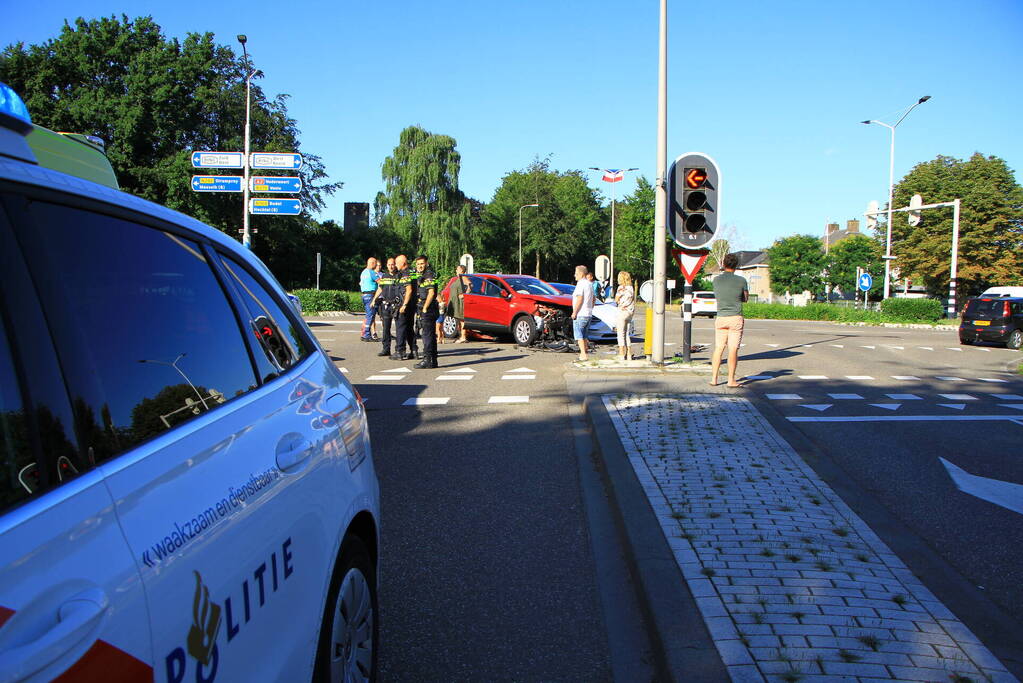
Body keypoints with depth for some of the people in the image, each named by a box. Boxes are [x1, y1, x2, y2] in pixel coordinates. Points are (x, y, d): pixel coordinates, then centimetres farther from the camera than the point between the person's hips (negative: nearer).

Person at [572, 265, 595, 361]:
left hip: (580, 314, -9)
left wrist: (574, 312, -16)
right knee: (583, 335, 17)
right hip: (588, 314, 9)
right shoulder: (589, 284, 14)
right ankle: (586, 353, 17)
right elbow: (593, 299, 21)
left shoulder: (580, 284, -14)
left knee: (578, 335, -4)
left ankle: (583, 354, -9)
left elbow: (579, 299, -20)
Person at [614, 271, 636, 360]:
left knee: (621, 334, -3)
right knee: (627, 334, 13)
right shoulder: (631, 288, 10)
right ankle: (629, 355, 12)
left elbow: (616, 300, -6)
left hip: (622, 311, -7)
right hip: (630, 312, 7)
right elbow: (634, 301, 14)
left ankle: (621, 355, -5)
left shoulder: (621, 287, -10)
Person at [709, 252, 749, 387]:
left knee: (718, 349, 8)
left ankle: (714, 378, 8)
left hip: (721, 318, 3)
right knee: (733, 349, 0)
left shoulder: (716, 280, 1)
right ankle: (731, 380, 2)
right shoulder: (741, 280, -6)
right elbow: (746, 298, 6)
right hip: (736, 318, -3)